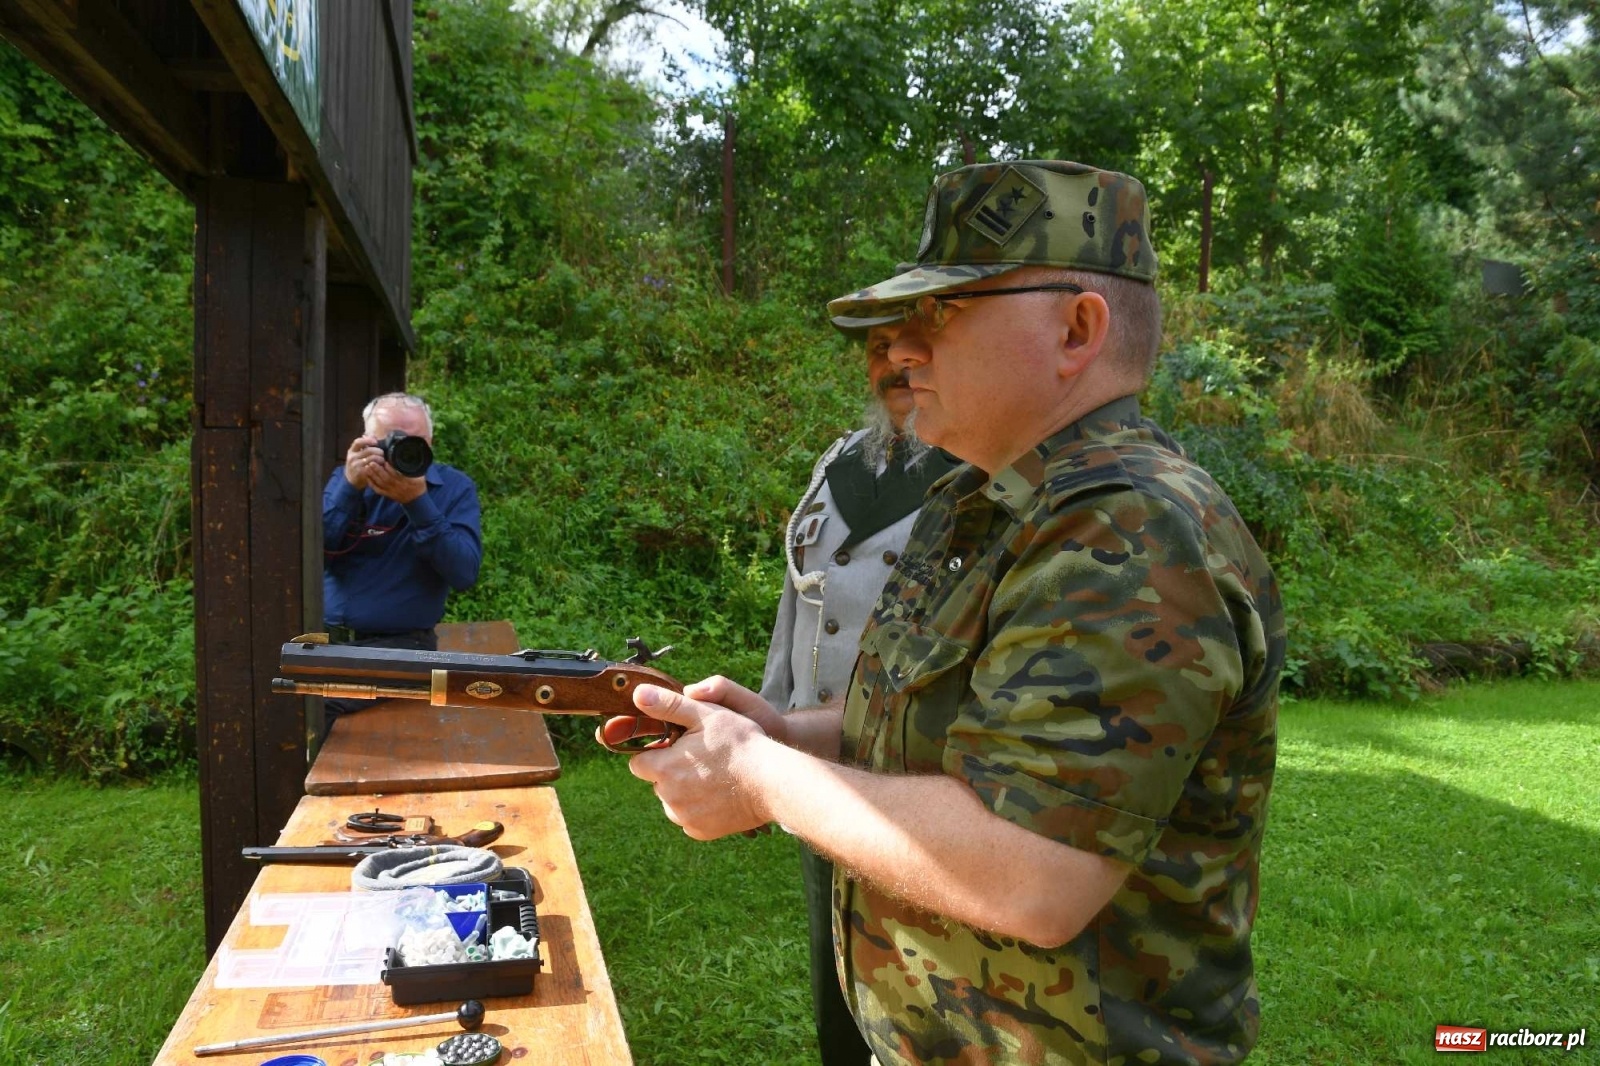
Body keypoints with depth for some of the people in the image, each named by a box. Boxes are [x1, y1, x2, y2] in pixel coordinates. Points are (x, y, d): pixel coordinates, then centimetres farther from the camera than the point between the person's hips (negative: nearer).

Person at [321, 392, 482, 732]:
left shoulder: (454, 488, 2)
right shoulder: (347, 478, 10)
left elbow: (464, 574, -13)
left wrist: (417, 501, -20)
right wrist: (349, 487, -17)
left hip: (398, 646, -3)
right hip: (323, 636, 4)